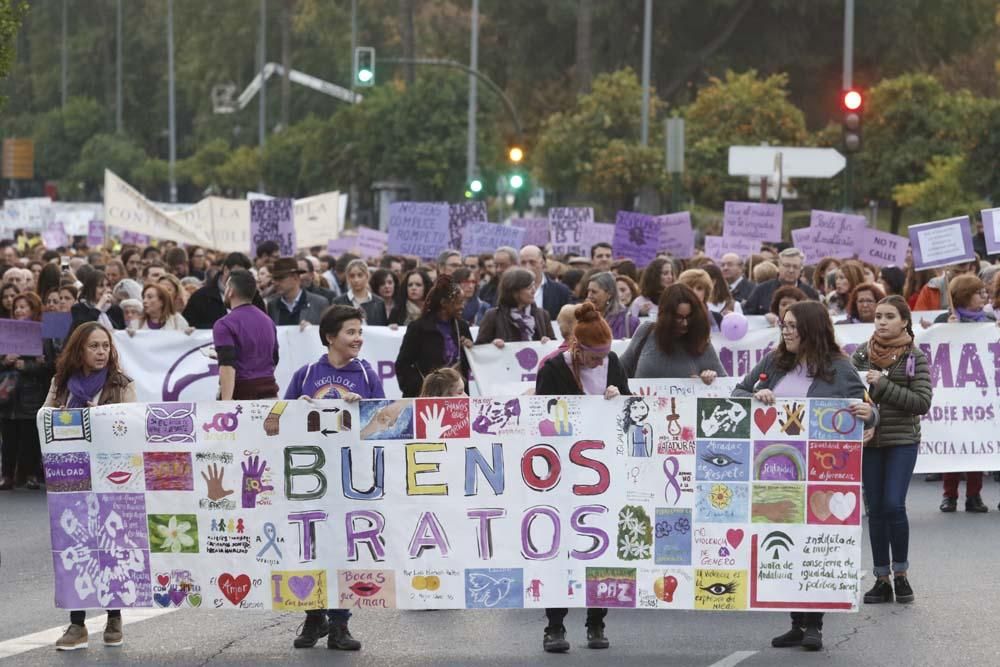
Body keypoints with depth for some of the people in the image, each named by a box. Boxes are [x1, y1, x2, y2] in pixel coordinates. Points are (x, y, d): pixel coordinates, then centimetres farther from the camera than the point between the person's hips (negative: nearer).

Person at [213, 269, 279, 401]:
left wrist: (226, 401, -26)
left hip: (240, 395, -6)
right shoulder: (268, 321, 14)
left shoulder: (225, 325, -9)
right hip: (269, 394, 6)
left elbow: (227, 366, -20)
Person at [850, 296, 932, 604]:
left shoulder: (916, 357, -2)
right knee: (875, 509, 4)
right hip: (868, 441, 3)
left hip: (902, 441, -3)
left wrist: (882, 386, -16)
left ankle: (901, 575, 4)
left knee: (893, 505, -12)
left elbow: (922, 402, -9)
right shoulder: (862, 353, 6)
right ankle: (882, 579, 10)